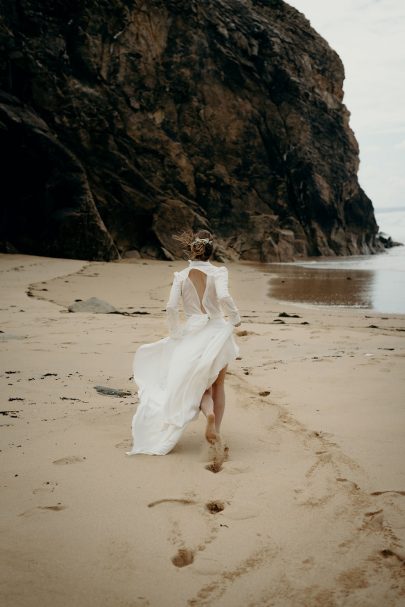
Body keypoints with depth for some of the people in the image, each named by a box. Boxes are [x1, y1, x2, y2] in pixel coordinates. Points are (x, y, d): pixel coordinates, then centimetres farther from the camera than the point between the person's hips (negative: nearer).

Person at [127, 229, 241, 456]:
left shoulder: (181, 276, 0)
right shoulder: (218, 272, -6)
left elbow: (171, 308, -8)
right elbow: (224, 297, -23)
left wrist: (176, 332, 7)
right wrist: (235, 318, -6)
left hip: (192, 334, 1)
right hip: (217, 332, -1)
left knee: (199, 386, 15)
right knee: (218, 386, 18)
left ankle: (207, 410, -17)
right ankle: (216, 430, 11)